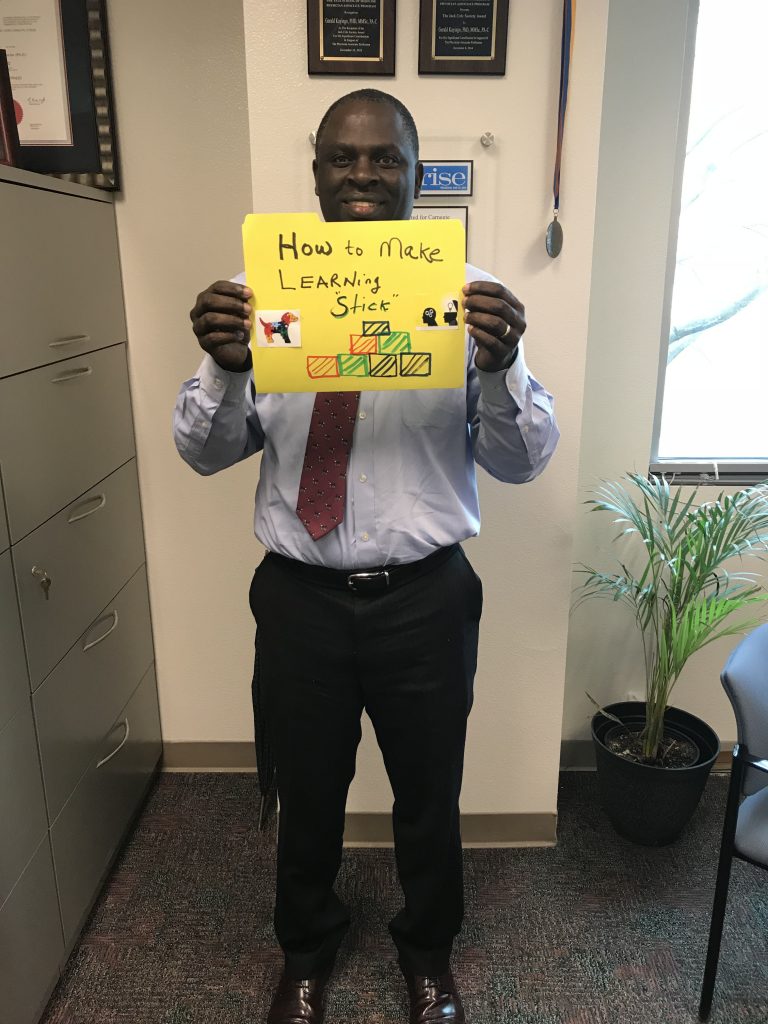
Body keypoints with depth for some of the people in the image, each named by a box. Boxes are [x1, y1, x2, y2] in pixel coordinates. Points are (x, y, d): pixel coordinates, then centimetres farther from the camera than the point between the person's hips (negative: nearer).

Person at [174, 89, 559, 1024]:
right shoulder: (259, 293, -2)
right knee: (307, 796, 22)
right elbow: (206, 453, -1)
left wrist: (500, 365, -27)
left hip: (425, 597, 0)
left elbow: (523, 462, -7)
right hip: (298, 596, 1)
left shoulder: (467, 295, -6)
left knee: (429, 798, 21)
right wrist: (223, 368, -22)